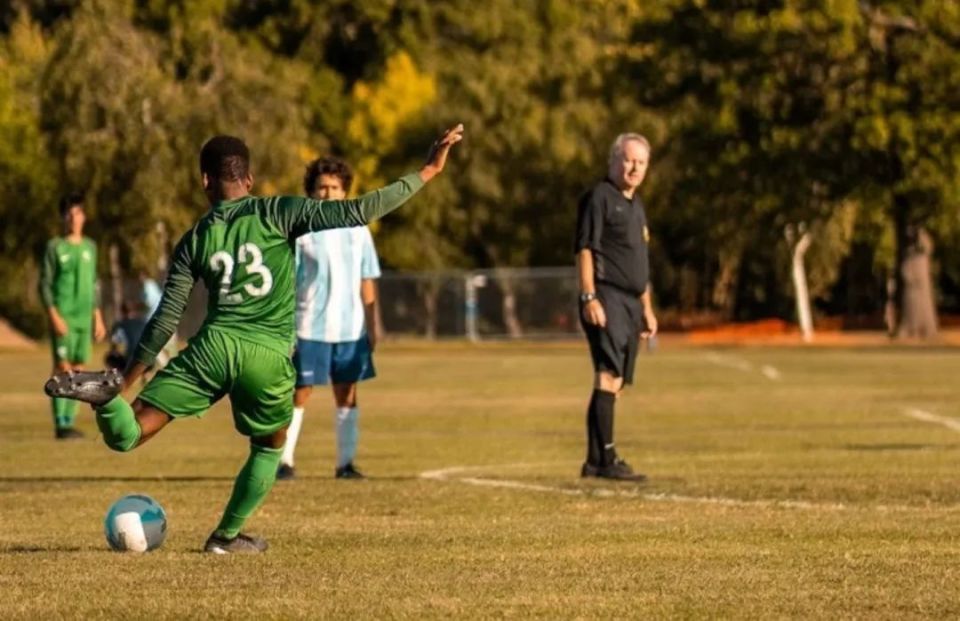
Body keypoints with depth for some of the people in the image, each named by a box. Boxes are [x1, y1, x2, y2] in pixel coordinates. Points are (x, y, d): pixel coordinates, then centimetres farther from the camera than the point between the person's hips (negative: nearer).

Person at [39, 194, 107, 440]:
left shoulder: (90, 247, 14)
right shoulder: (55, 247, -2)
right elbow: (45, 284, -5)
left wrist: (98, 317, 16)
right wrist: (54, 316, -15)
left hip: (84, 318, 6)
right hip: (63, 318, -6)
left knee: (78, 370, 6)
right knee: (63, 369, -10)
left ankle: (70, 421, 11)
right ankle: (60, 424, -10)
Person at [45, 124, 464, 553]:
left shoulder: (194, 241, 13)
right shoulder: (277, 214, 5)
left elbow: (165, 320, 13)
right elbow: (356, 212, -3)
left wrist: (128, 379, 21)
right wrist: (427, 173, 1)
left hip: (214, 344, 1)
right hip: (270, 355, -1)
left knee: (126, 435, 0)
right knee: (270, 446, 29)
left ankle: (108, 393, -31)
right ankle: (227, 536, 31)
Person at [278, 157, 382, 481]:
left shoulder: (357, 230, 8)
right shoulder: (300, 231, -3)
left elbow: (367, 283, 12)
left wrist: (373, 326, 9)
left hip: (350, 329, 4)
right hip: (310, 330, -4)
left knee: (347, 394, 7)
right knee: (299, 394, -2)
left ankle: (346, 462, 12)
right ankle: (284, 460, 2)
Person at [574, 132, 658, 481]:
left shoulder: (636, 207, 22)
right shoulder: (599, 198, -5)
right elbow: (584, 249, -12)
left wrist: (647, 308, 26)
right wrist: (589, 298, -20)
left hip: (630, 302, 9)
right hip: (606, 298, -9)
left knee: (614, 382, 7)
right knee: (608, 375, -16)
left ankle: (594, 461, 10)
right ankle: (605, 460, -21)